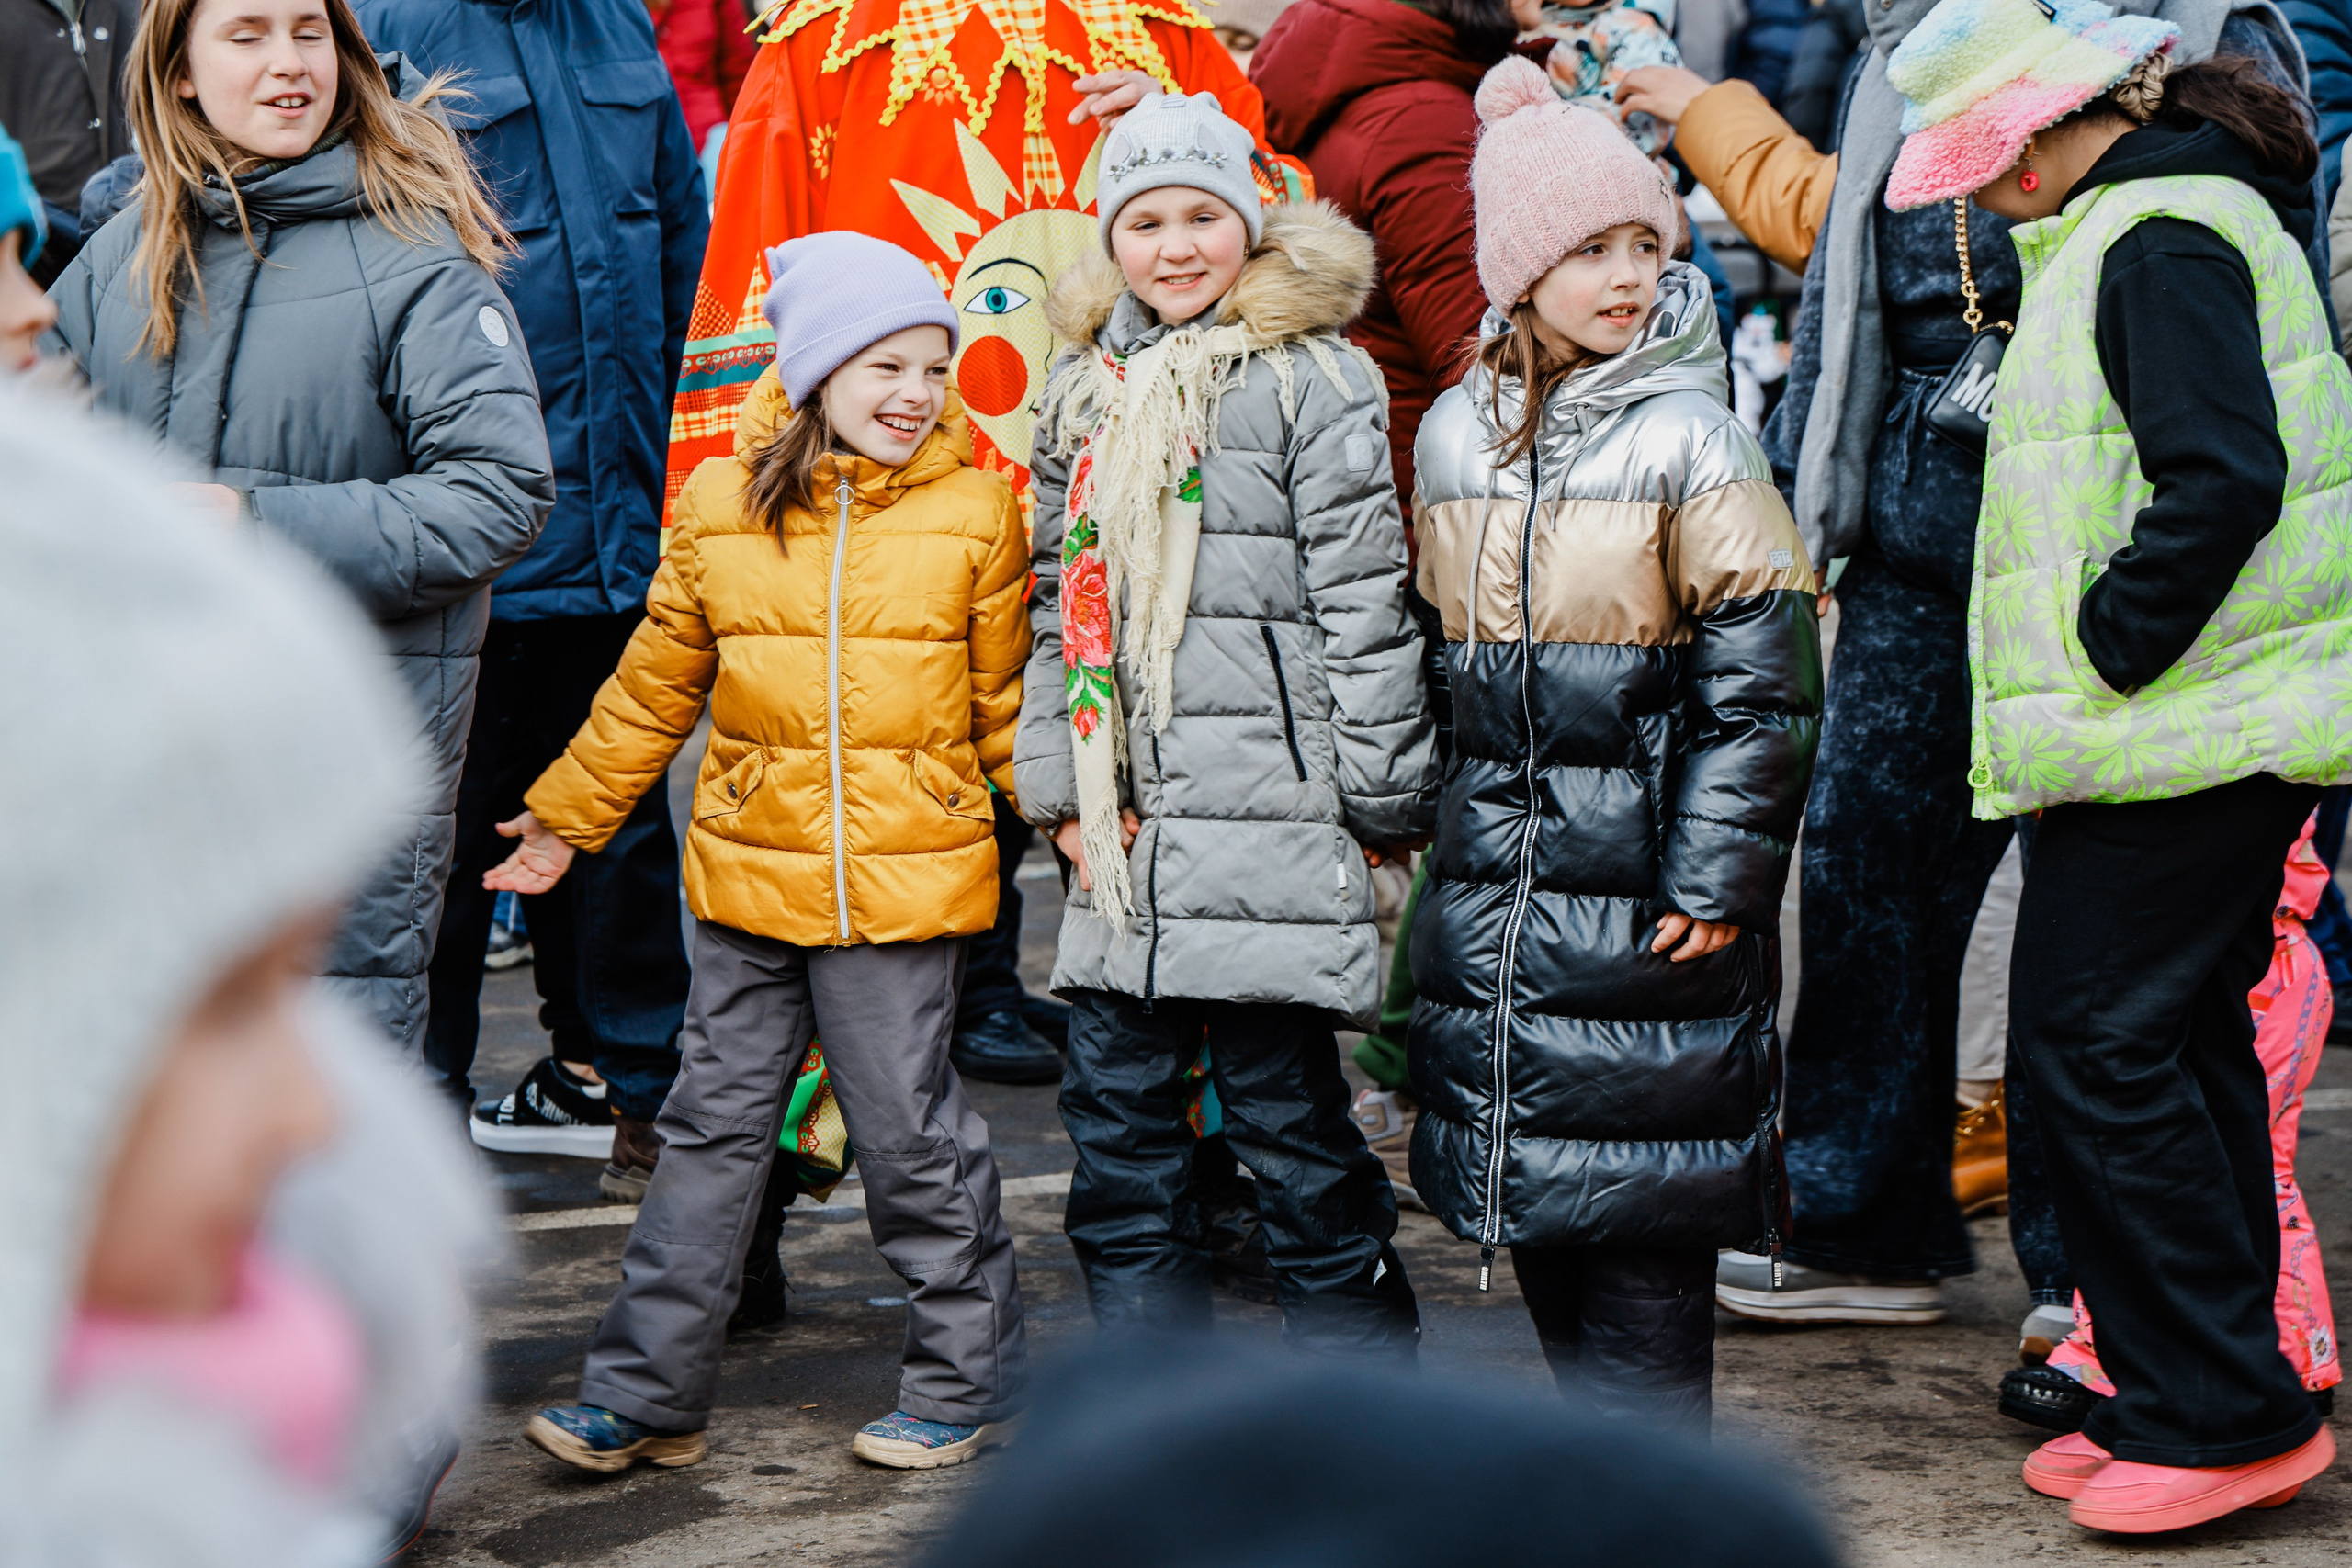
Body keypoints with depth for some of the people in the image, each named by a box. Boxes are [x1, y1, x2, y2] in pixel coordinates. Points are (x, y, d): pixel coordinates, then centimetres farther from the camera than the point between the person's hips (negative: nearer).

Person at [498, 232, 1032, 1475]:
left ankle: (962, 1380, 21)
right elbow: (654, 687, 13)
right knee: (714, 1127, 9)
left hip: (908, 877, -2)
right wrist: (568, 815, 18)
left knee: (909, 1132, 4)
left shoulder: (976, 514, -1)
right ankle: (647, 1394, 17)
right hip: (748, 872, 3)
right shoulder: (718, 507, 3)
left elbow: (1010, 697, 7)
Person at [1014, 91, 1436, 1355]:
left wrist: (1379, 799, -7)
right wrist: (1057, 788, 7)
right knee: (1115, 1114, 9)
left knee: (1288, 1112, -2)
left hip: (1266, 813, -6)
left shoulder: (1313, 383, -3)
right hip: (1122, 833, 6)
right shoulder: (1084, 395, 15)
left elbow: (1362, 601, -5)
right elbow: (1057, 605, 17)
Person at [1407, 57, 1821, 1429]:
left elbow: (1761, 670, -8)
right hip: (1495, 866, 5)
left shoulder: (1689, 437, -7)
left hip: (1645, 870, -5)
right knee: (1527, 1184, 9)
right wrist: (1426, 828, 18)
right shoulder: (1456, 434, 8)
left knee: (1642, 1200, -4)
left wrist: (1719, 873, -12)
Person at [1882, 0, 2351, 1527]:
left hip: (2175, 732, -11)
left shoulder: (2162, 239, -15)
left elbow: (2222, 486, -26)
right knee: (2182, 1041, 13)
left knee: (2096, 1041, -7)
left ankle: (2219, 1413, -2)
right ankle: (2193, 1396, 21)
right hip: (2217, 723, 11)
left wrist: (2099, 656, -18)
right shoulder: (2175, 214, 17)